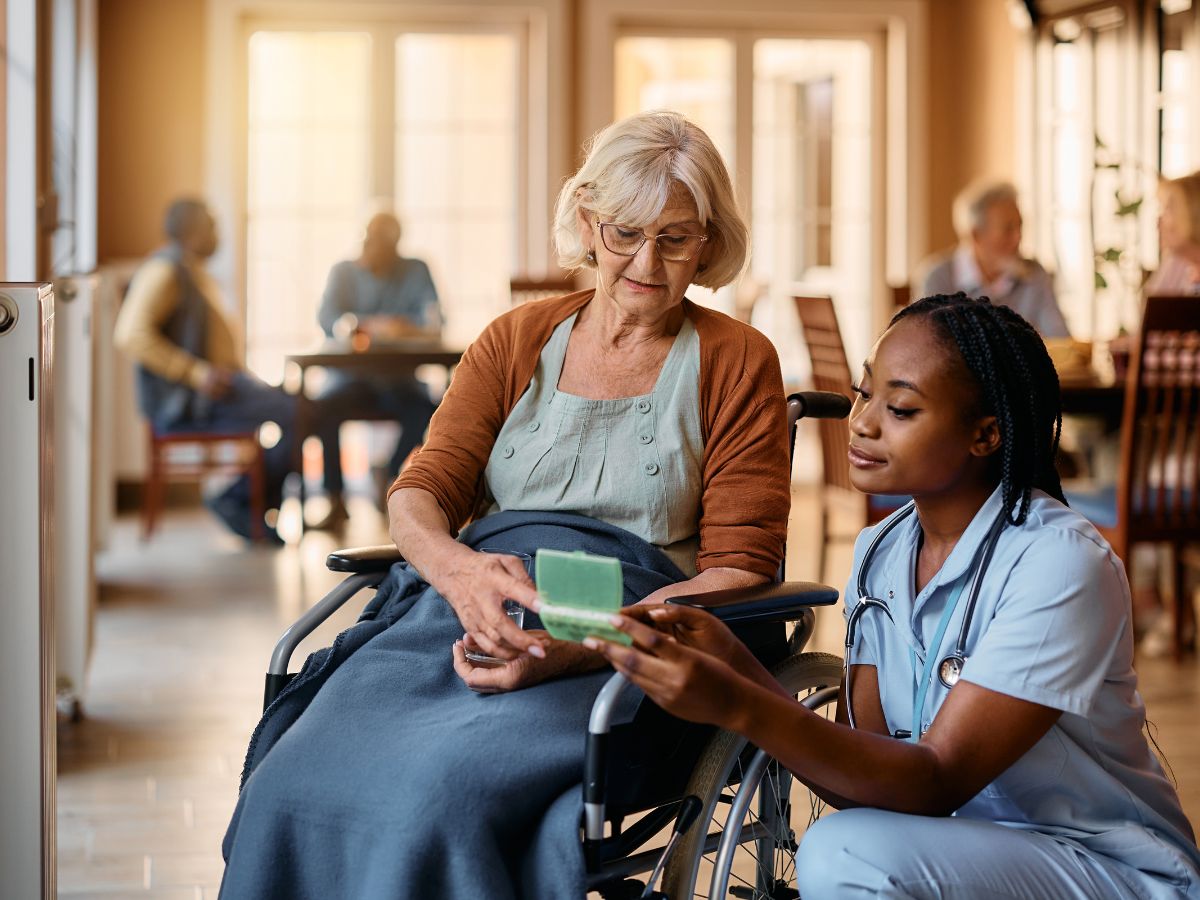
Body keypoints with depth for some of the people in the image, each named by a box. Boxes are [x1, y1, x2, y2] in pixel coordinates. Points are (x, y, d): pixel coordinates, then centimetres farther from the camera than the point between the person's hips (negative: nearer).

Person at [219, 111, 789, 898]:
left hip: (624, 642, -3)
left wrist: (576, 646, -16)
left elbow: (739, 571, 1)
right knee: (293, 783, -27)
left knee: (442, 796, -35)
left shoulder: (737, 362, 10)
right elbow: (420, 494, 11)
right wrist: (459, 568, -16)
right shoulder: (517, 341, 21)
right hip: (463, 612, 4)